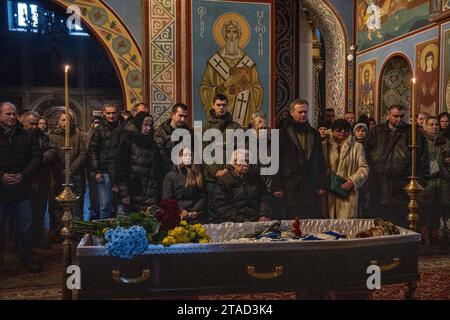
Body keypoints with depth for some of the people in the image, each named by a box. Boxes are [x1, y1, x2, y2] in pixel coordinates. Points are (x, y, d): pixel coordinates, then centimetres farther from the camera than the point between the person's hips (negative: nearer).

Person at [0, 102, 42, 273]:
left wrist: (23, 175, -12)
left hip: (22, 190, 1)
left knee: (25, 227, 10)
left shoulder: (28, 136, 5)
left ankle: (28, 258, 25)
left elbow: (37, 158, 1)